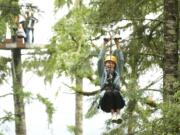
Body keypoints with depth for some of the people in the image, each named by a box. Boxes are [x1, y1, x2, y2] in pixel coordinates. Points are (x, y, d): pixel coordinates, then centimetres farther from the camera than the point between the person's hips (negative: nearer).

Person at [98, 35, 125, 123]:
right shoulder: (103, 73, 24)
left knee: (116, 92, -36)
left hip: (115, 97, 1)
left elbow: (121, 60, 20)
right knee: (108, 92, -37)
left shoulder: (117, 73, 27)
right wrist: (104, 44, 12)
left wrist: (117, 44, 18)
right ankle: (113, 113, -40)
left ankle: (118, 113, -42)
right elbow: (100, 59, 15)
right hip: (106, 98, -1)